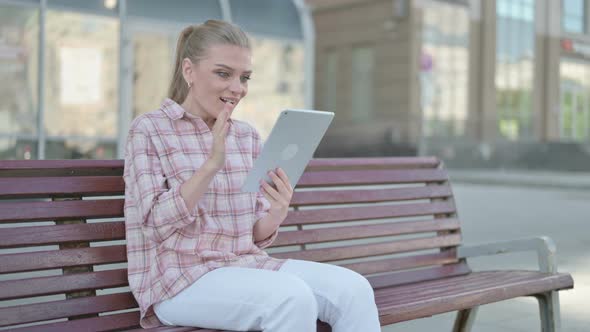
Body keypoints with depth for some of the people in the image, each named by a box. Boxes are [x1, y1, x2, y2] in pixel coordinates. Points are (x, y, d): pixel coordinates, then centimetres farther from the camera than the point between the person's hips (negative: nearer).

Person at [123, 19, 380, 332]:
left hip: (247, 266, 5)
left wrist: (278, 213, -13)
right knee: (293, 297, -31)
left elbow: (256, 236, 11)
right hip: (180, 279, -5)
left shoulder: (248, 137, 12)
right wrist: (212, 164, -23)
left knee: (353, 288, -18)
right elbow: (156, 223, -13)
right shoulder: (148, 129, -2)